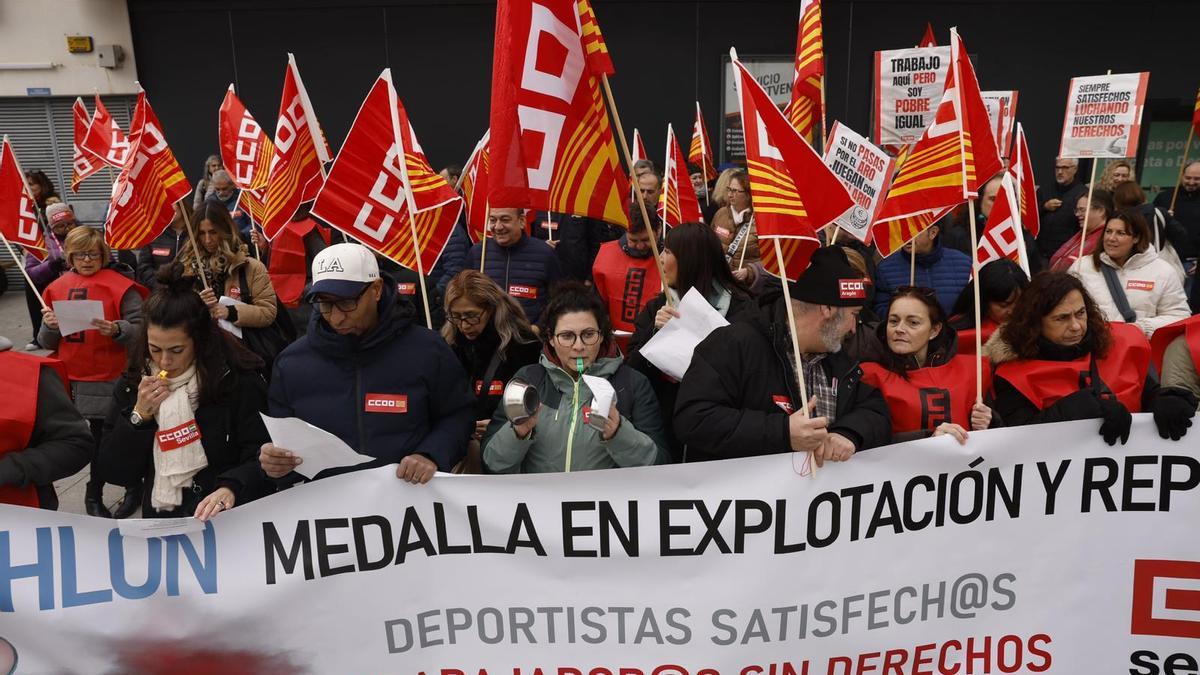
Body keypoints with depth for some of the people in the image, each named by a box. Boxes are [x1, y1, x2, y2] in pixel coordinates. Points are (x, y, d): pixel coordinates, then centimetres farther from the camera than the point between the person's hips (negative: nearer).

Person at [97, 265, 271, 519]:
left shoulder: (238, 380, -10)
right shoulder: (132, 385, -2)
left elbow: (261, 456, -10)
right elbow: (112, 472, -1)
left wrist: (231, 488, -31)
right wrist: (139, 415, -15)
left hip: (228, 522, -3)